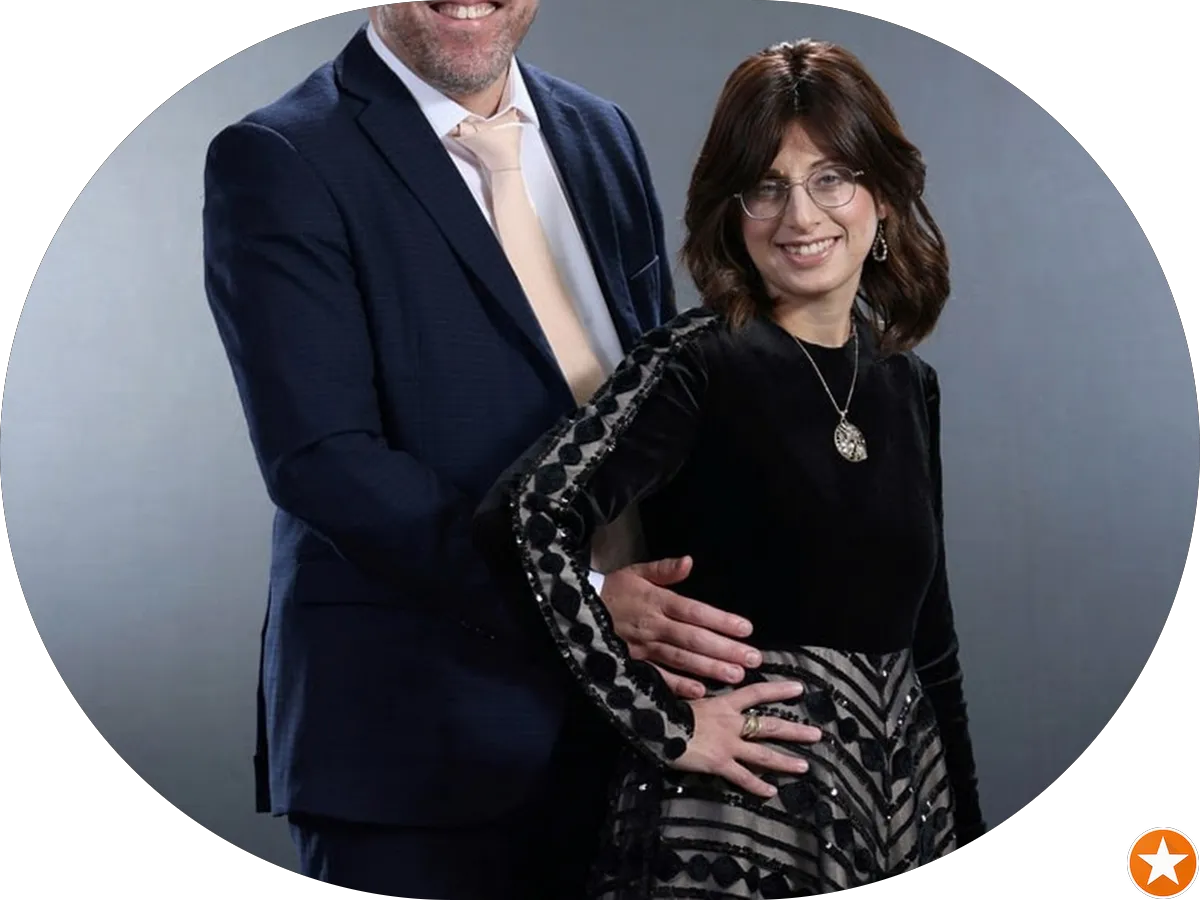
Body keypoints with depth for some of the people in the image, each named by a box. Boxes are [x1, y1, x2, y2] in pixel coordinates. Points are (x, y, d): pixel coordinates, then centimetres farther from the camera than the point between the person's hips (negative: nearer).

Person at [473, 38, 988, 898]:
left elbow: (928, 634, 14)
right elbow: (526, 519, -24)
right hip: (742, 811, -6)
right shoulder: (696, 362, -11)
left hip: (907, 798, 6)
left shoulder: (908, 383, 8)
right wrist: (661, 723, -20)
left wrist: (966, 830, 14)